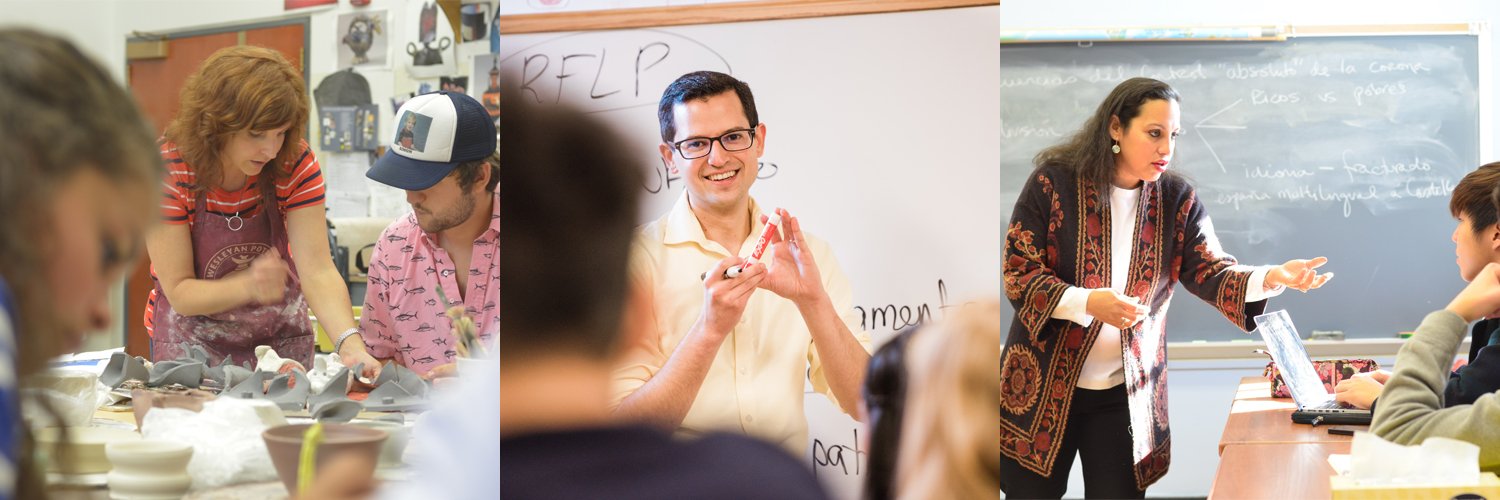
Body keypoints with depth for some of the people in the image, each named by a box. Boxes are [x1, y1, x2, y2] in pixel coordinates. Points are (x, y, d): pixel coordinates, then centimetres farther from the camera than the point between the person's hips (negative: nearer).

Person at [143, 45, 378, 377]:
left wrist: (351, 345, -36)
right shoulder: (167, 172, -18)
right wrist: (249, 285, -36)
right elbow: (179, 292, -17)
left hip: (281, 340, 2)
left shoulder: (294, 163, -12)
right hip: (194, 342, -2)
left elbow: (318, 271, -19)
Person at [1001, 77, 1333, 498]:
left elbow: (1212, 273, -7)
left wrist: (1272, 278, -28)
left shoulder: (1177, 201, 1)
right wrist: (1088, 303, -27)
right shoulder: (1054, 183, -10)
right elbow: (1018, 273, -11)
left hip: (1127, 395, 3)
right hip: (1043, 388, -3)